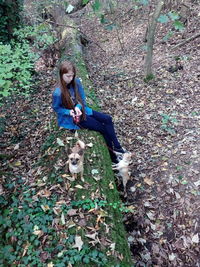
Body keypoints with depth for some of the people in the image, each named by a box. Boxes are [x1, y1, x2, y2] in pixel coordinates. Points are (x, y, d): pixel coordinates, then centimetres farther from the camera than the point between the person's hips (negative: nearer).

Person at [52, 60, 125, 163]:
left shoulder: (76, 82, -10)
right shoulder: (58, 93, -25)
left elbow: (82, 97, 0)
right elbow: (56, 108, -11)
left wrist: (78, 107, -20)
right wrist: (69, 112, -26)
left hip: (80, 109, 6)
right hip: (71, 117, -6)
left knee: (107, 119, -6)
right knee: (102, 128, -10)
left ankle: (117, 148, 0)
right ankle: (113, 156, 7)